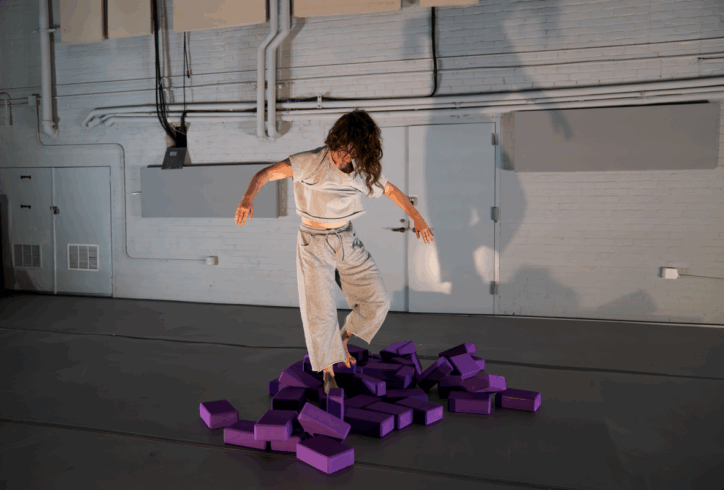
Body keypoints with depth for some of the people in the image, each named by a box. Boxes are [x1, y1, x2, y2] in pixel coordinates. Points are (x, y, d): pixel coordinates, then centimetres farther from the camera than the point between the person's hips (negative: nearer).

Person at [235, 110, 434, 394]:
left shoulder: (363, 169, -3)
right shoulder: (311, 162, -17)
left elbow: (391, 191, 13)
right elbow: (265, 174, -23)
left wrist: (417, 219, 15)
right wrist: (247, 198, -42)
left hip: (347, 242, 4)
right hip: (314, 245, -4)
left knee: (377, 302, 1)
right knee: (319, 312, -3)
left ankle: (343, 339, 29)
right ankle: (328, 372, 20)